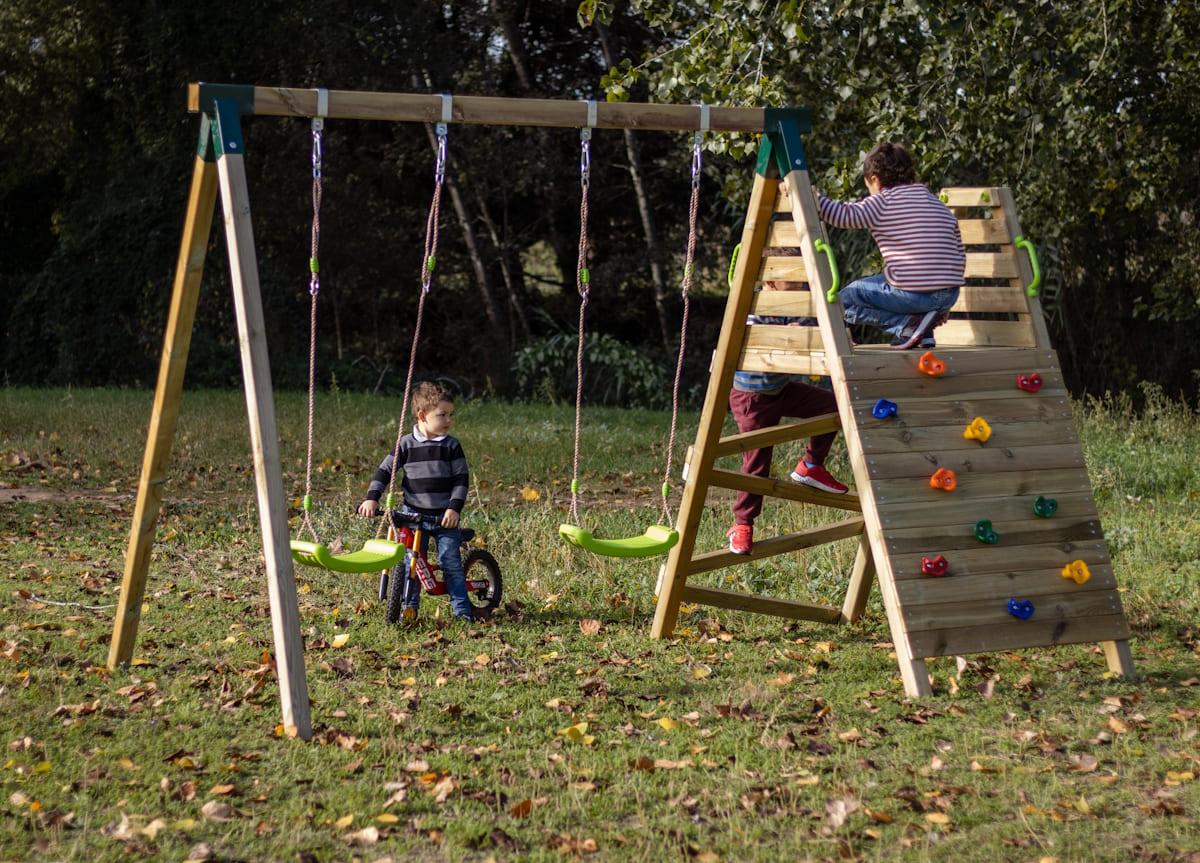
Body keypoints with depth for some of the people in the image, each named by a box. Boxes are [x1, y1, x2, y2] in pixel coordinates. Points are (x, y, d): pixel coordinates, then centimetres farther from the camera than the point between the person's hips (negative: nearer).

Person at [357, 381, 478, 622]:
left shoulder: (452, 446, 0)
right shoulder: (407, 444, -1)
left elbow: (461, 478, -1)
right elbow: (384, 471, 3)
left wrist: (454, 508, -12)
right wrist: (372, 498, -8)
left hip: (445, 517, 0)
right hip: (414, 515, 0)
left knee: (451, 562, -3)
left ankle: (462, 609, 4)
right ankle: (409, 606, 14)